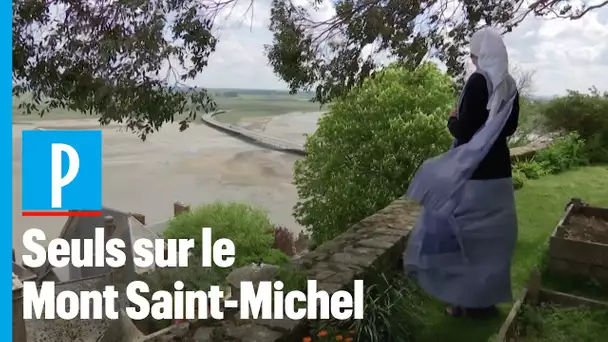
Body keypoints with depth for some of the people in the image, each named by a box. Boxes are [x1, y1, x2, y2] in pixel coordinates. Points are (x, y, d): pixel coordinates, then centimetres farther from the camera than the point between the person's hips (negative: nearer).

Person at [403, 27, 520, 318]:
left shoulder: (479, 81, -17)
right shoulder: (509, 86, 6)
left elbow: (463, 130, -19)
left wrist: (452, 120, 2)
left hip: (475, 173, -8)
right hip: (499, 170, 8)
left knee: (467, 233, 4)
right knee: (491, 234, 16)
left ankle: (471, 299, 13)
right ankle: (486, 296, 28)